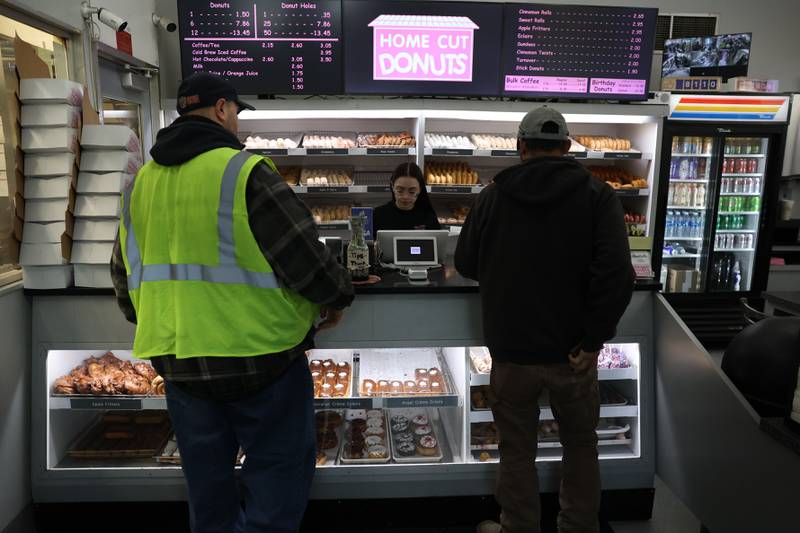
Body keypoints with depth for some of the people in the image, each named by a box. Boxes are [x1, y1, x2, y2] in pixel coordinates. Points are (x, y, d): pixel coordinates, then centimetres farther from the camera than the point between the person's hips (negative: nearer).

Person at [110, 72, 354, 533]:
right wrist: (337, 296, 2)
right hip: (259, 355, -6)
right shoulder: (243, 170, -13)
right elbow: (304, 254, -16)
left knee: (208, 486, 22)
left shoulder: (141, 182, 8)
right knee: (280, 472, 10)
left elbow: (124, 275, 15)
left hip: (177, 359, 7)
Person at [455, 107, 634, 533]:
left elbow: (465, 265, 7)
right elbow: (617, 273, -18)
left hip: (512, 350, 0)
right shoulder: (596, 195, -5)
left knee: (517, 451, 15)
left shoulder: (493, 196, -1)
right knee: (580, 445, 21)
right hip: (571, 351, 0)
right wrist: (594, 339, -10)